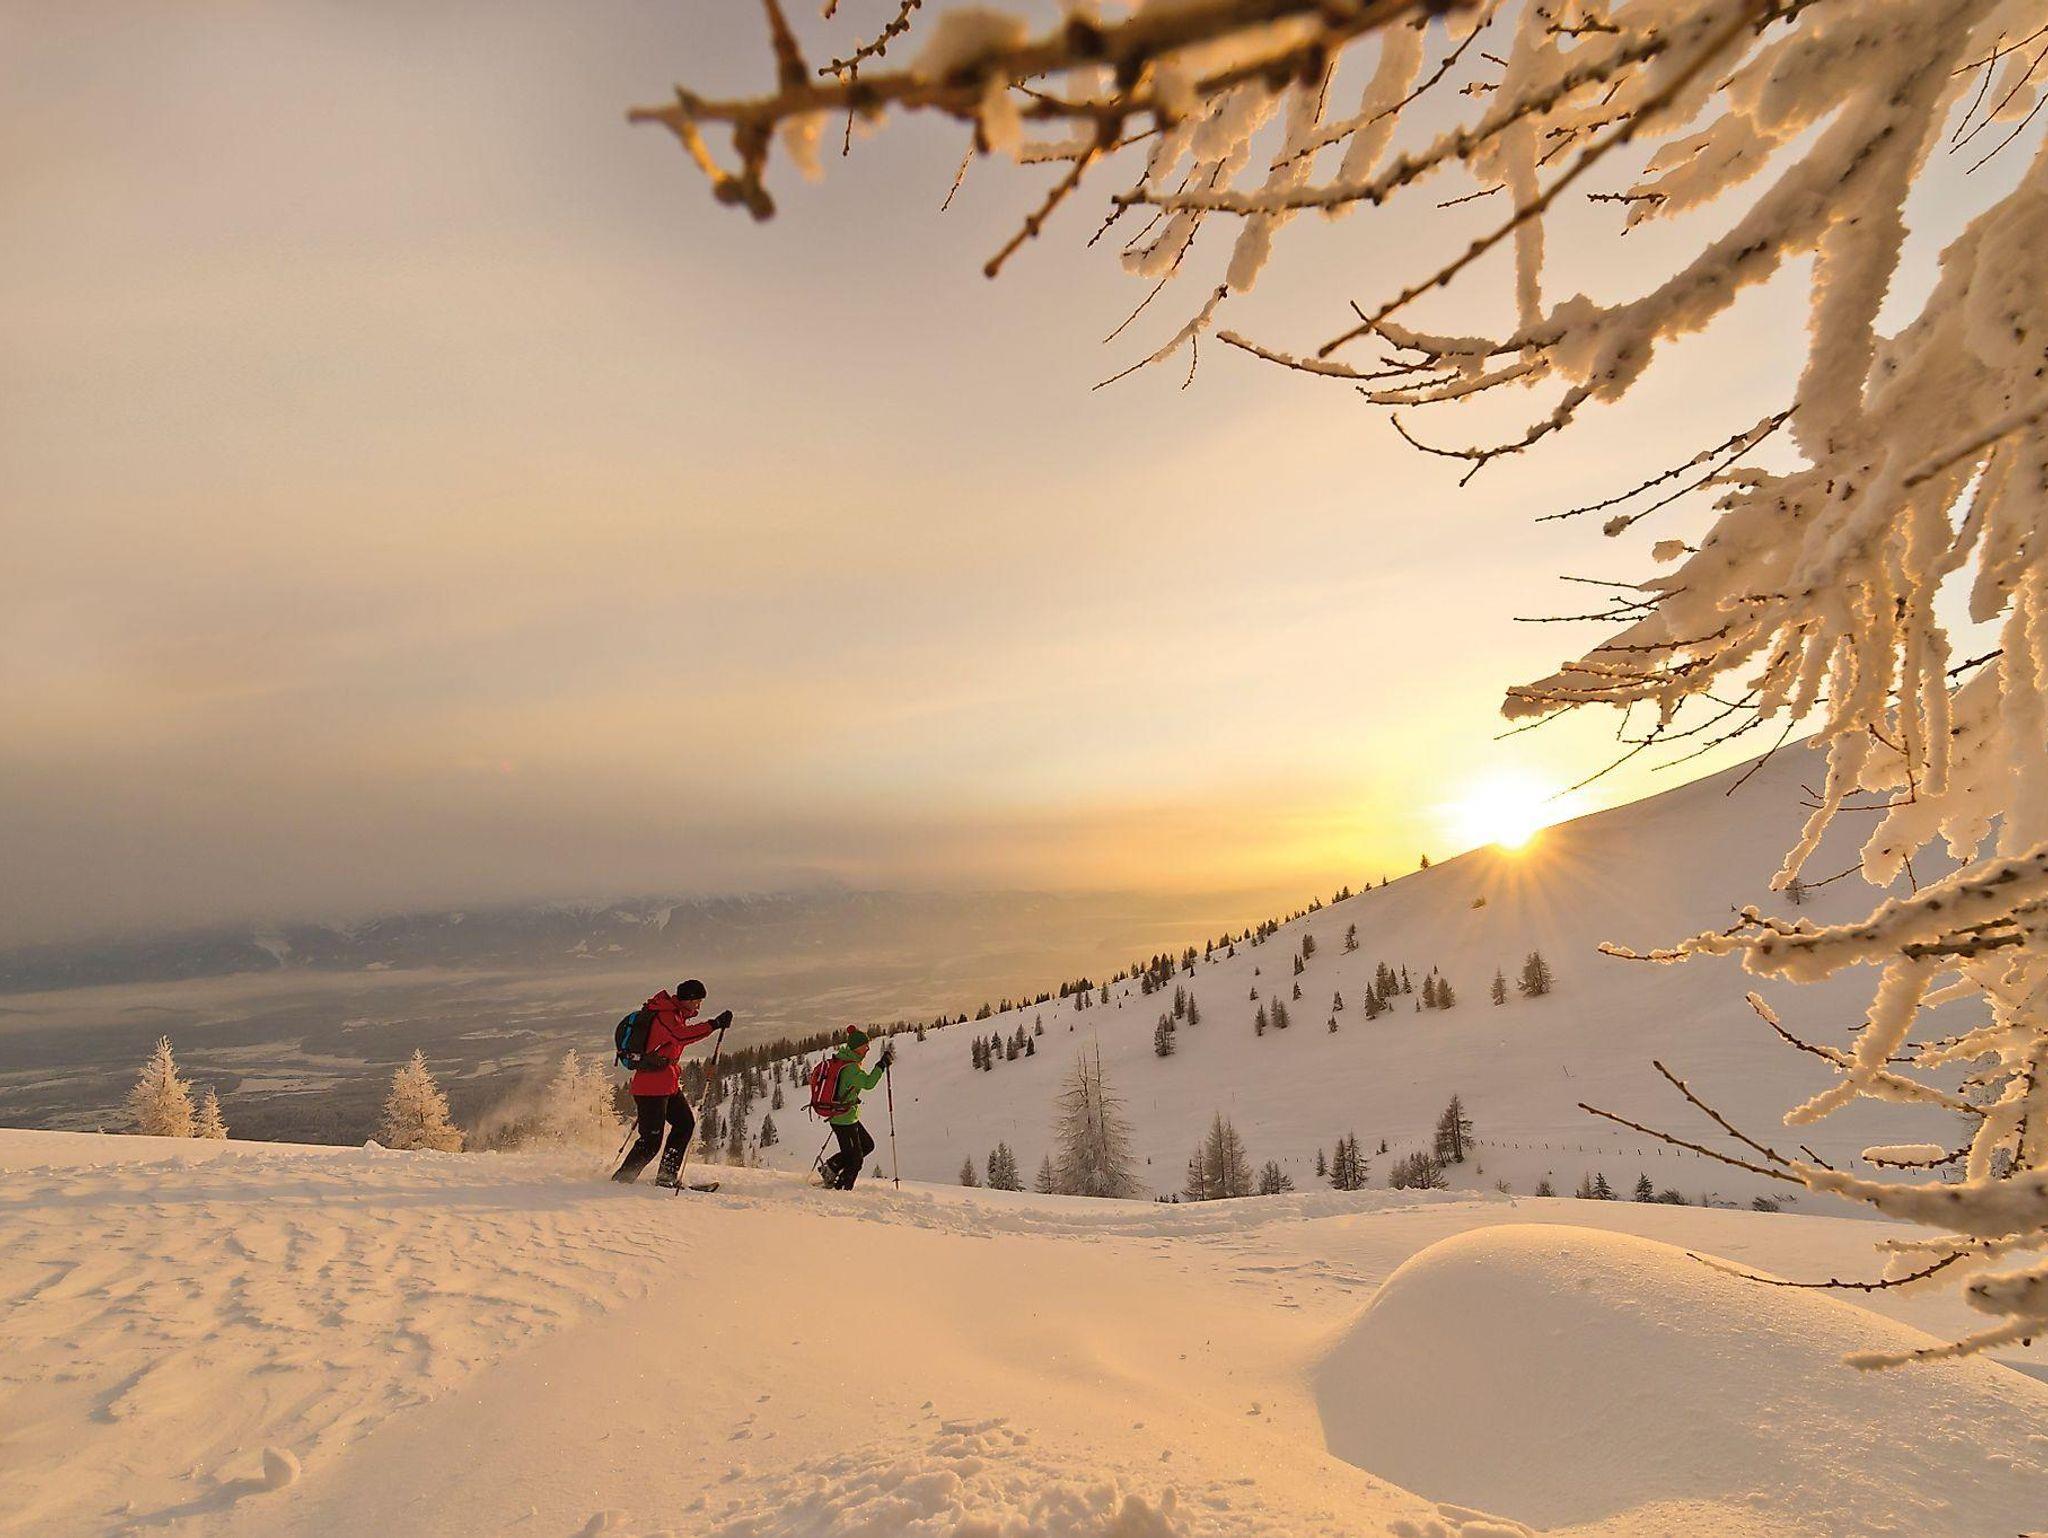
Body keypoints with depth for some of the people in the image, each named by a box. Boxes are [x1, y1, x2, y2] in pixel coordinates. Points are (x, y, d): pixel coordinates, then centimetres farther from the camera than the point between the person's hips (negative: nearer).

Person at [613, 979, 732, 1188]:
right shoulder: (665, 1016, -17)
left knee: (685, 1123, 9)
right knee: (651, 1140, -6)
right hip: (652, 1086, -10)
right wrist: (714, 1025, -42)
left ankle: (666, 1177, 14)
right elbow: (681, 1035, -37)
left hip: (669, 1085, 10)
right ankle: (621, 1179, 7)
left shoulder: (675, 1014, 15)